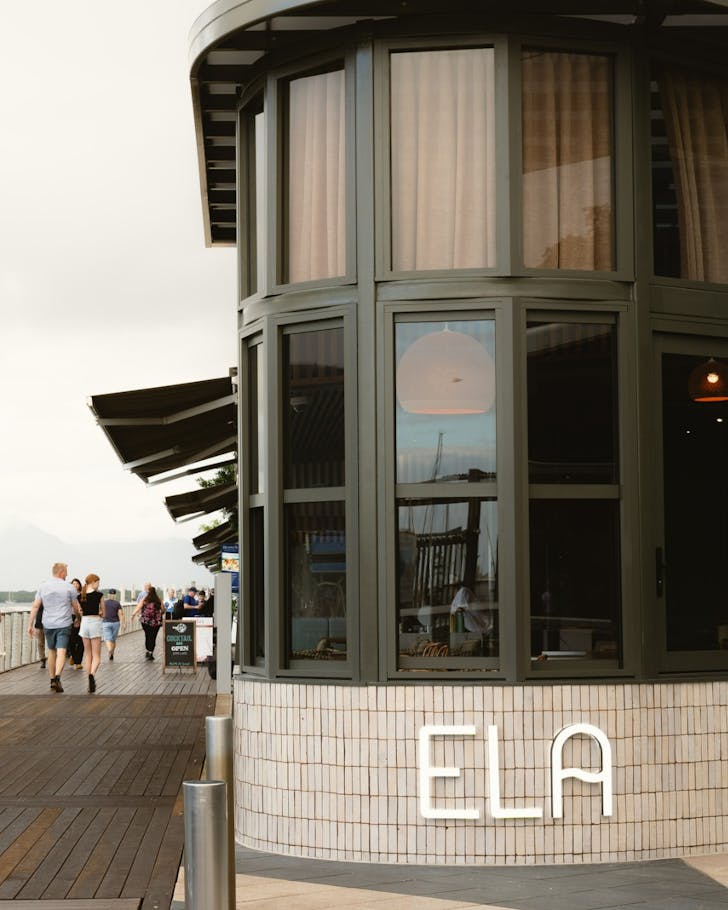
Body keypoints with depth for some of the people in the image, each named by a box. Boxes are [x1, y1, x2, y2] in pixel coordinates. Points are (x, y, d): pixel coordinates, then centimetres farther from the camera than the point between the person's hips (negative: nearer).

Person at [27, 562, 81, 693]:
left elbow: (35, 606, 0)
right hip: (64, 623, -3)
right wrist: (78, 615, 24)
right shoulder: (69, 587, -4)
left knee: (51, 651, 17)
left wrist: (30, 624, 4)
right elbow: (76, 607, 3)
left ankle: (52, 680, 22)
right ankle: (57, 678, -28)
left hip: (48, 624, 3)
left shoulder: (43, 586, 3)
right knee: (61, 652, -9)